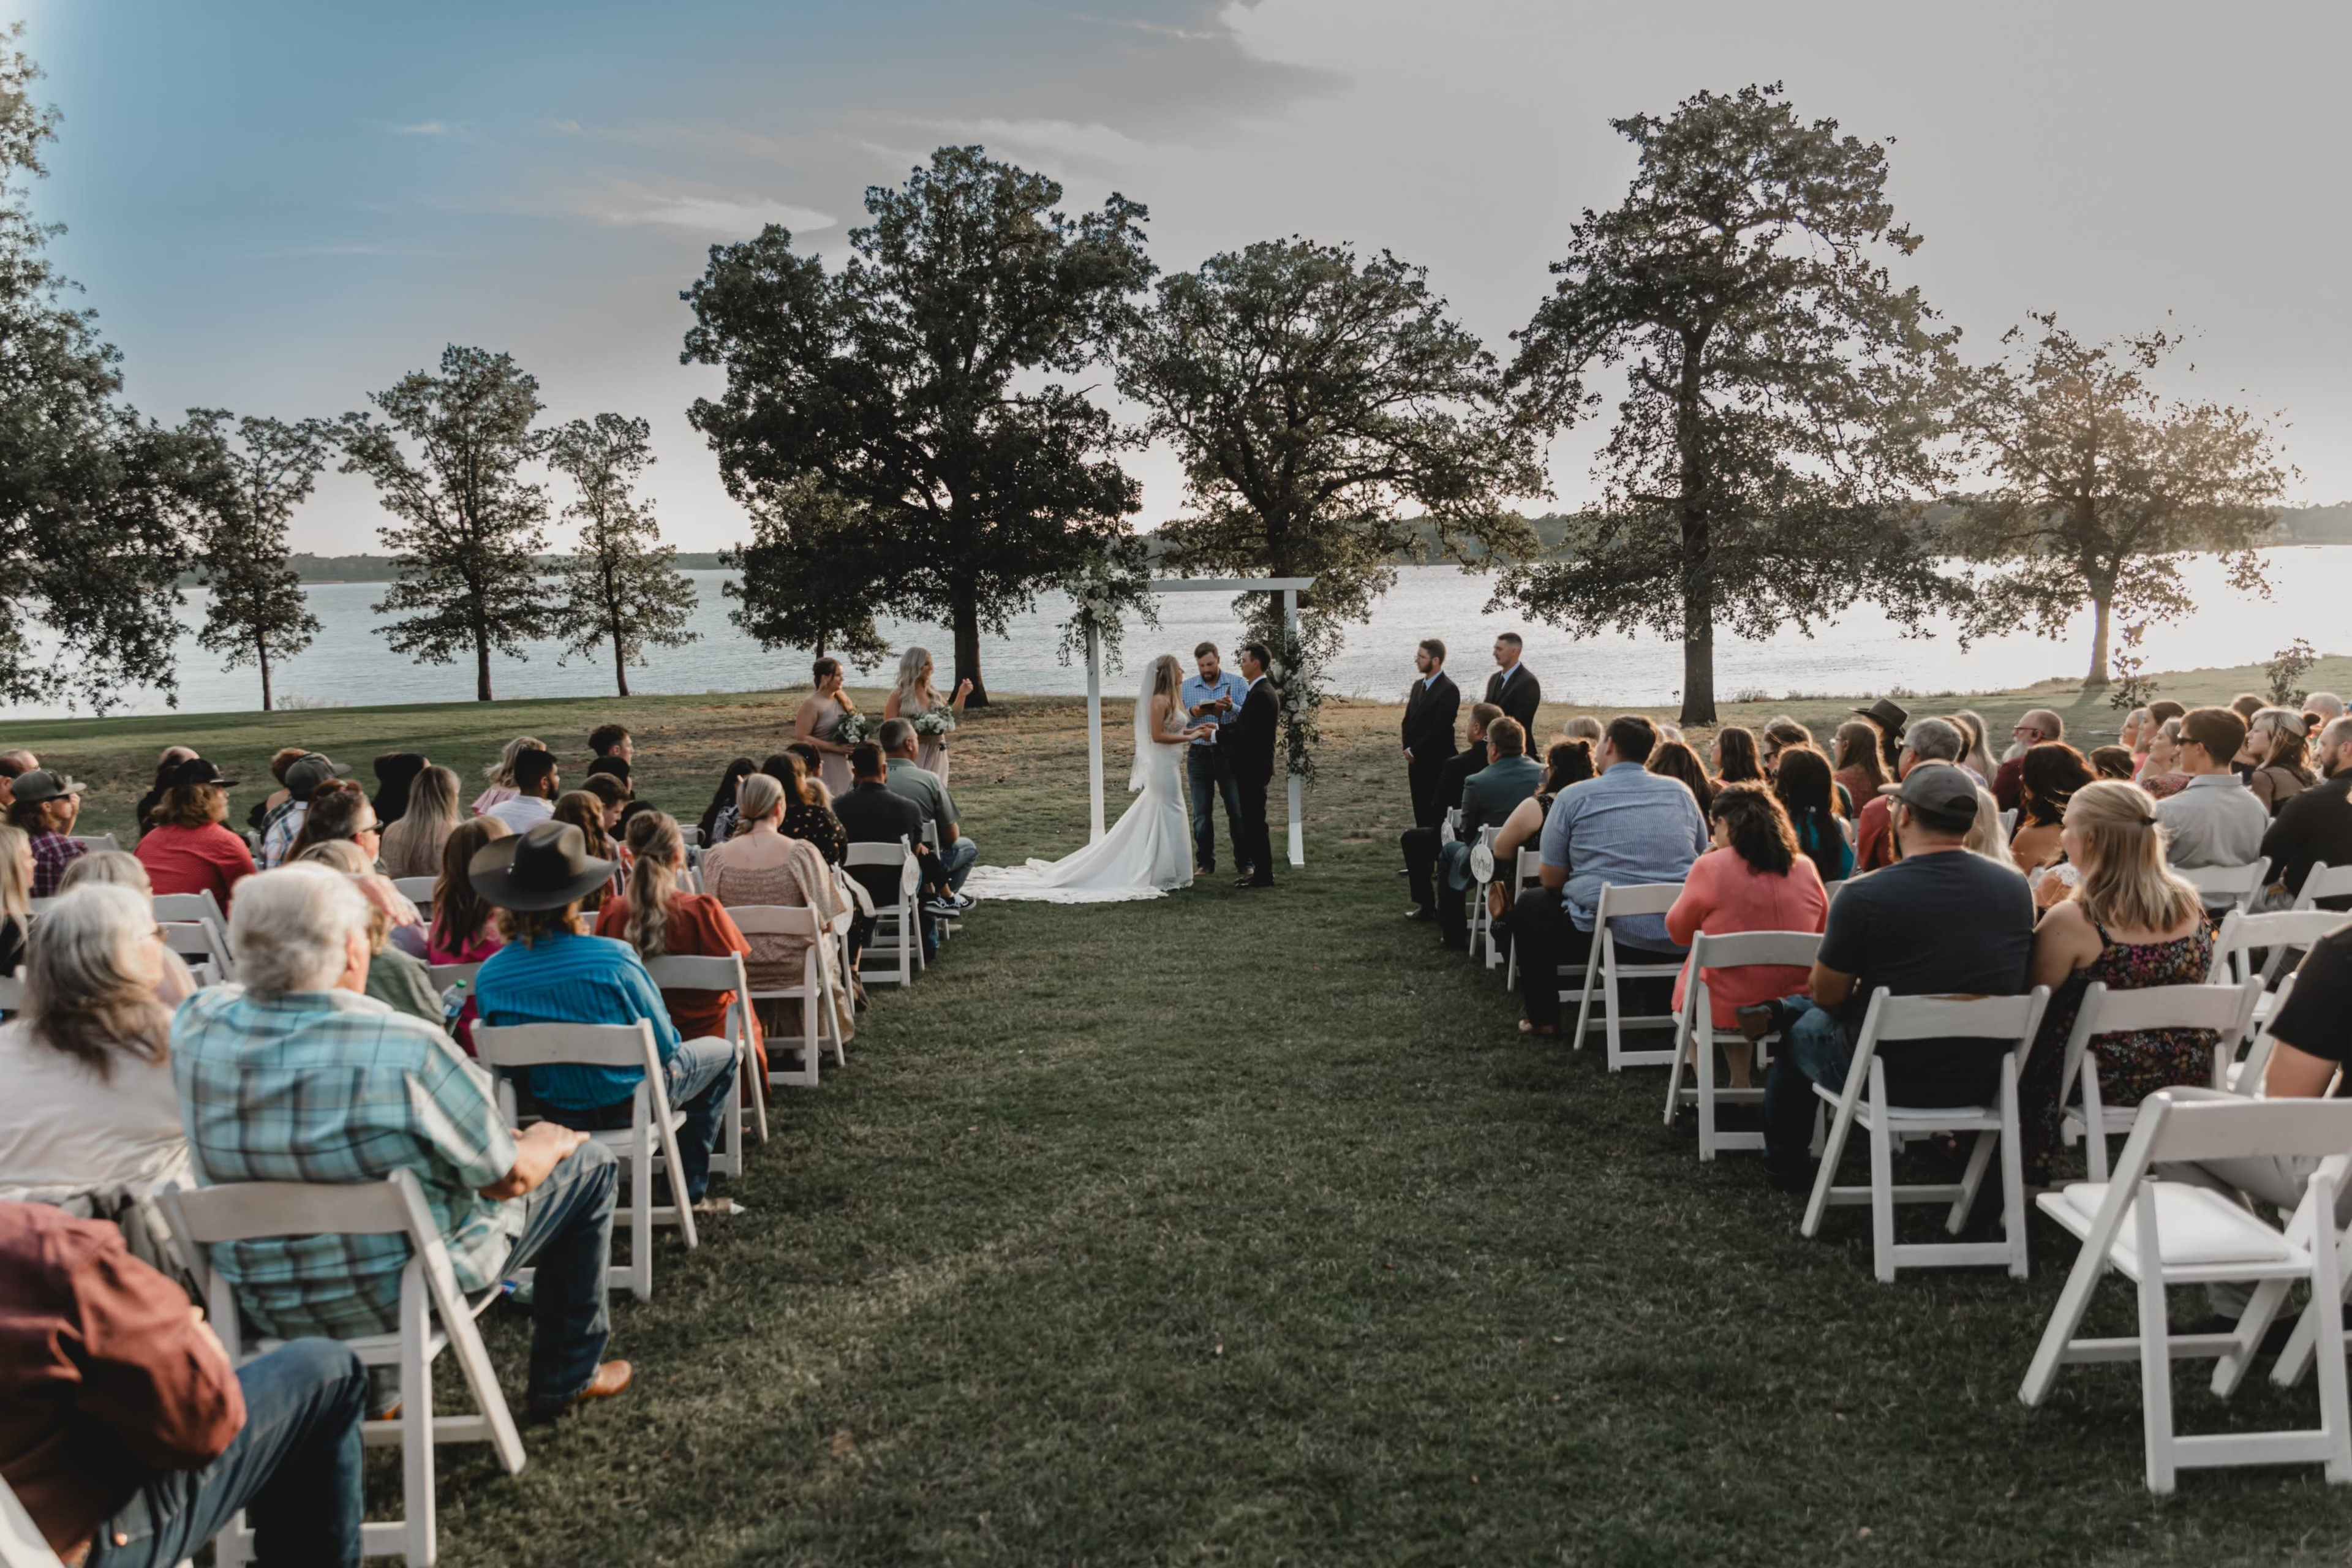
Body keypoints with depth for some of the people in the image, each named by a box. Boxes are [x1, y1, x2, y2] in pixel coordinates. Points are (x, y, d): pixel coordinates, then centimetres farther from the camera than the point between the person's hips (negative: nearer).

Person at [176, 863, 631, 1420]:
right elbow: (507, 1178, -14)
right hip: (401, 1294, -6)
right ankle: (566, 1377, 25)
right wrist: (548, 1144, 6)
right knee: (588, 1163, 15)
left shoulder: (196, 1025, -14)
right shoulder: (409, 1051, -28)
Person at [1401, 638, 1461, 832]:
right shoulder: (1418, 685, 13)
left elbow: (1439, 728, -18)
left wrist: (1414, 751, -13)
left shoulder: (1448, 690, -13)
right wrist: (1408, 749, 2)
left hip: (1437, 763, -8)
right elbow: (1408, 720, 17)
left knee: (1437, 815, -2)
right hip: (1416, 761, 8)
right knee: (1421, 813, 10)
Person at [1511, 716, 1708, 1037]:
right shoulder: (1680, 792, 8)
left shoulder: (1575, 797, -2)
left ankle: (1543, 1018, 21)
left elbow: (1552, 880, 1)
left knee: (1530, 905, 21)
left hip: (1605, 936, -4)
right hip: (1682, 942, 4)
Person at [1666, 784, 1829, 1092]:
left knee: (1684, 982, 28)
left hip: (1725, 1009, -4)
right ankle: (1740, 1084, 32)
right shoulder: (1805, 867, -2)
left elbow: (1678, 933, 1)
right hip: (1795, 1007, 4)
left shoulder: (1709, 867, -13)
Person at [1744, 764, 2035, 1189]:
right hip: (1984, 1082, 5)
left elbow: (1826, 995, -8)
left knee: (1802, 1030, 28)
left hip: (1891, 1081, -4)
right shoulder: (2017, 888, -6)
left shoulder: (1864, 897, -22)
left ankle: (1785, 1164, 45)